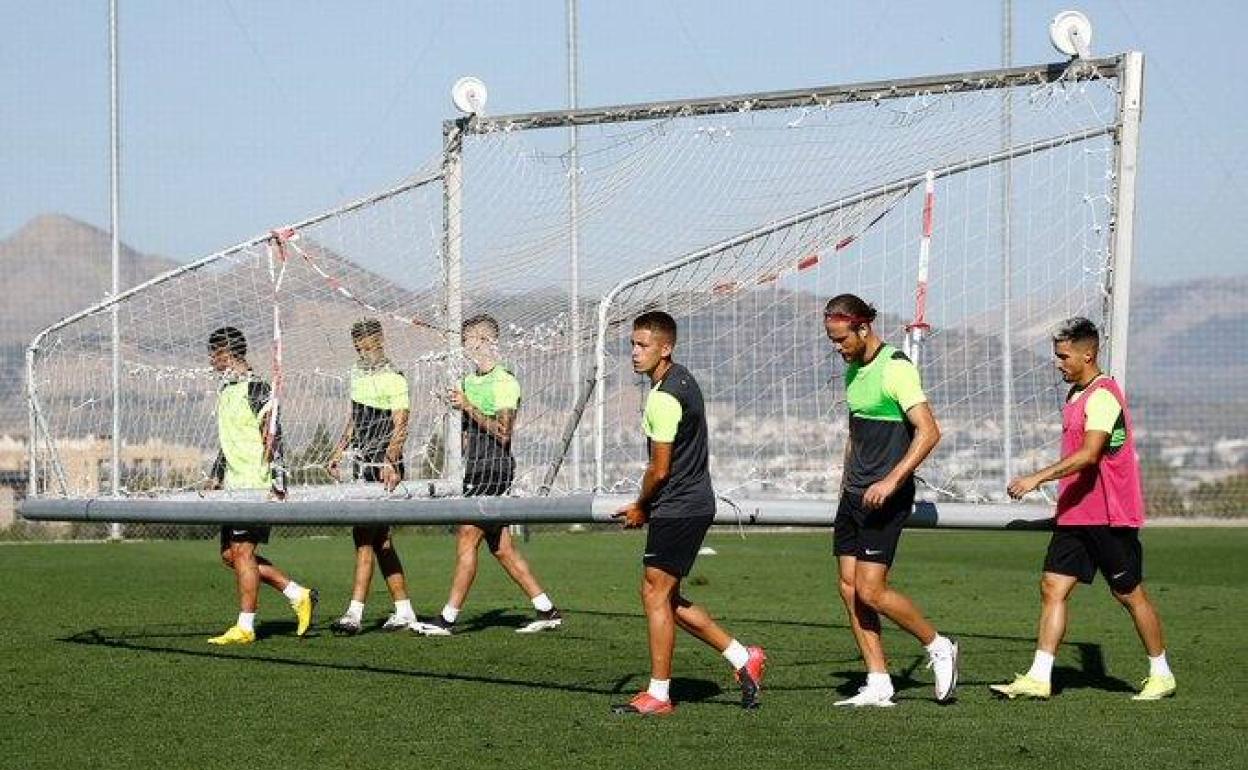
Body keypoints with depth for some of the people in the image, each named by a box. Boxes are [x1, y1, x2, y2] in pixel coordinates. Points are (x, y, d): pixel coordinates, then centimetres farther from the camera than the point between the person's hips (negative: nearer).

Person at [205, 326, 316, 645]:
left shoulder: (255, 388, -11)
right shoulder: (226, 388, 17)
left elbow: (273, 436, -17)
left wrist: (277, 483, -22)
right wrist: (216, 476, 27)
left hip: (255, 484, -10)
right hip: (235, 484, 10)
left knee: (242, 551, -8)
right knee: (229, 554, 8)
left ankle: (245, 627, -3)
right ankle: (298, 595, 15)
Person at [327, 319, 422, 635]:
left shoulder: (394, 380, -10)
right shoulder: (358, 373, 15)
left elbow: (399, 427, -17)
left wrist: (390, 462, -29)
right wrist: (339, 451, 23)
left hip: (383, 468, -8)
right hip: (362, 465, 8)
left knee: (365, 537, -12)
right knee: (379, 540, 9)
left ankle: (355, 613, -15)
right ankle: (403, 611, 14)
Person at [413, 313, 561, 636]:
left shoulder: (505, 383, -9)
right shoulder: (468, 382, 17)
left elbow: (503, 432, -19)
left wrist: (468, 407, -19)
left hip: (495, 469, -9)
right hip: (475, 470, 9)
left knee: (467, 539, -10)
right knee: (501, 547, 8)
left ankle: (448, 618, -9)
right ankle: (546, 610, 13)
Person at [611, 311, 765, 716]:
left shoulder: (664, 397, -19)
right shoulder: (682, 379, 14)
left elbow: (659, 469, -16)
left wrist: (640, 508, 2)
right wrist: (648, 505, 18)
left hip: (676, 510, -10)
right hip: (694, 504, 10)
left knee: (655, 594, -3)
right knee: (667, 598, 13)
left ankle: (658, 694, 3)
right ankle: (743, 659, 17)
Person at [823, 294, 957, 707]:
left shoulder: (895, 368, -14)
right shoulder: (853, 370, 13)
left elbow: (929, 431, -21)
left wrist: (892, 479, -27)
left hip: (886, 498, -9)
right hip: (854, 494, 9)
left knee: (870, 590, -12)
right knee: (849, 589, 3)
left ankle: (939, 648, 9)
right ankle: (878, 685, 7)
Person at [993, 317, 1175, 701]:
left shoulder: (1103, 396, -17)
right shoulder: (1076, 395, 14)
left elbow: (1089, 454, -29)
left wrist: (1038, 478, -33)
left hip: (1111, 516, -9)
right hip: (1075, 514, 9)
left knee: (1130, 594, 3)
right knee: (1053, 587, -1)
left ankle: (1161, 676, 17)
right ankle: (1039, 677, -4)